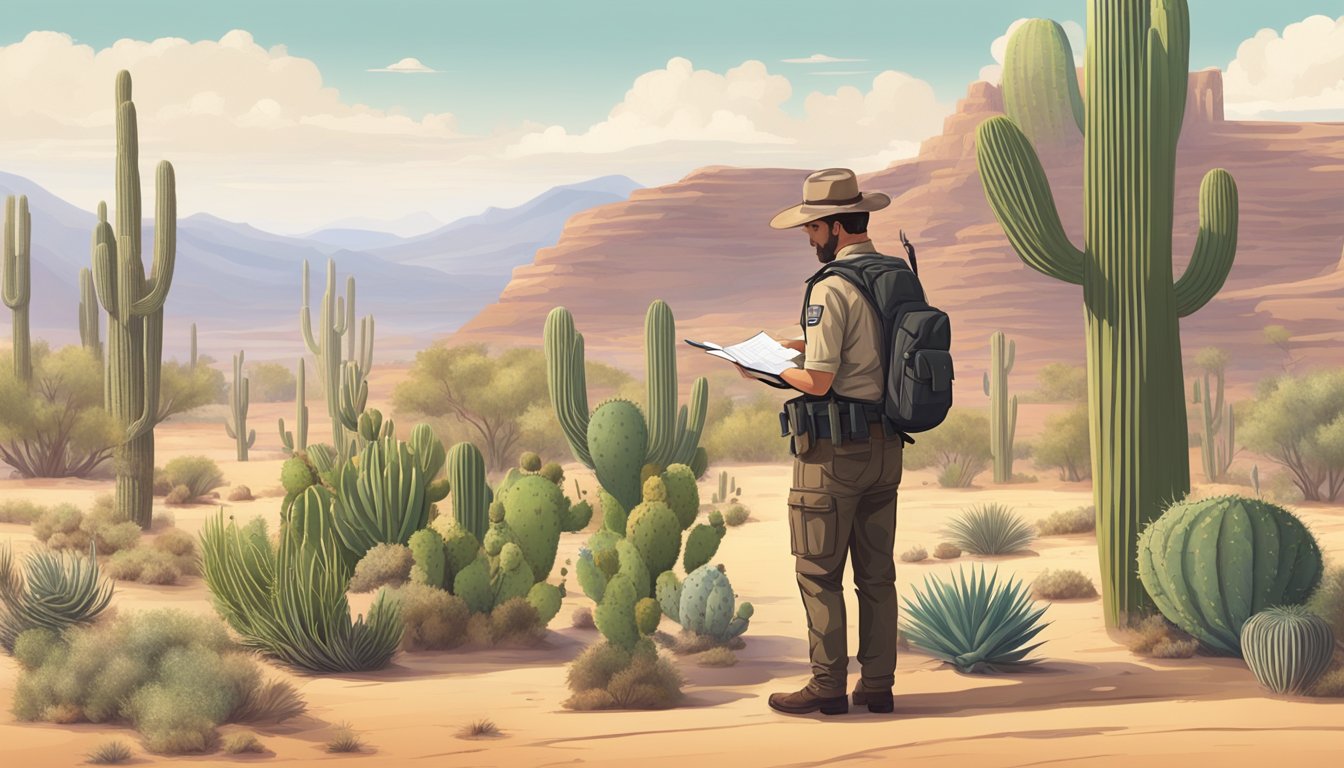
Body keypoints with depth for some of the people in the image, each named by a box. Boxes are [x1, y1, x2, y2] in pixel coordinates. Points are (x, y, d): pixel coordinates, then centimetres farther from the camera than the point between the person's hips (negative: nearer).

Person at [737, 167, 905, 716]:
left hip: (835, 449, -8)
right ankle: (877, 685, 14)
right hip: (886, 445, 8)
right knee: (876, 572, 11)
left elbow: (819, 381, -19)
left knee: (819, 571, 1)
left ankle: (828, 687, 3)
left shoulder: (832, 288, -17)